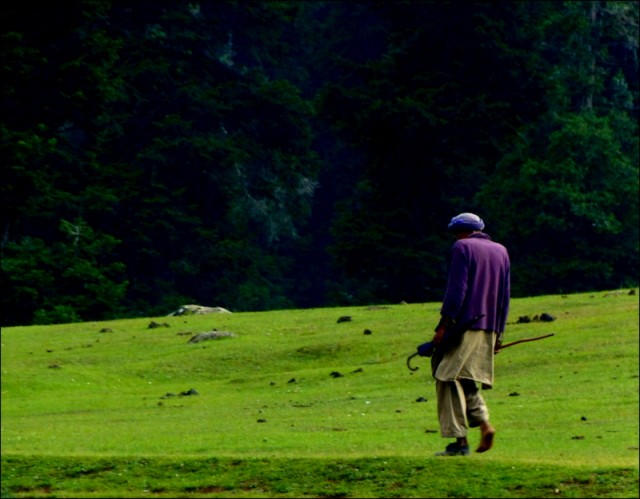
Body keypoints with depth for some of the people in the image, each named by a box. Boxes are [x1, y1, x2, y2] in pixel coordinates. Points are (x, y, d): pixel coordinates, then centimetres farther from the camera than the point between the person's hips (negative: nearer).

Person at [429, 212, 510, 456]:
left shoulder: (462, 247, -2)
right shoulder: (501, 251, 19)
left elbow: (456, 289, -11)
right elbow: (505, 296, 18)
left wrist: (444, 325, -13)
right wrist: (498, 332, 20)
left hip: (464, 326, -7)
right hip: (489, 329, 7)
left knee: (450, 380, -4)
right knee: (467, 381, 16)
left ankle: (460, 440, -10)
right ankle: (484, 422, -6)